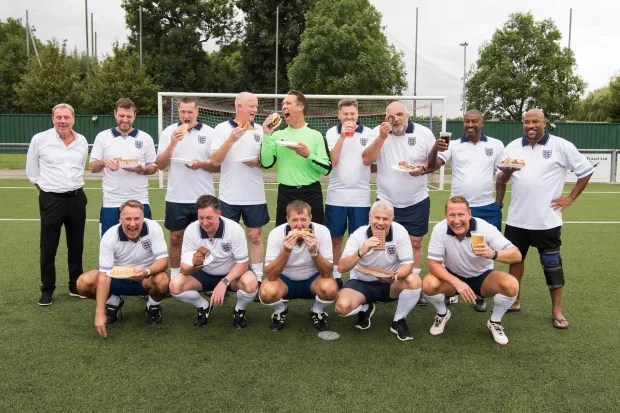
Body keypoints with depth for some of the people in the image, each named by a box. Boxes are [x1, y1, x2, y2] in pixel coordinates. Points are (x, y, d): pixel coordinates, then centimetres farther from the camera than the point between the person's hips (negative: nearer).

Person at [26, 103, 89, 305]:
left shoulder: (82, 141, 4)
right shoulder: (39, 139, -6)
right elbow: (31, 170, 5)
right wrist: (45, 187, 6)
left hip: (77, 198, 3)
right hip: (51, 200, -3)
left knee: (76, 246, 12)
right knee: (48, 248, 4)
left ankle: (76, 286, 26)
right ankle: (47, 290, 18)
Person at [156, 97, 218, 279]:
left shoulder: (209, 133, 1)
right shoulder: (169, 131, 3)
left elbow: (219, 166, 1)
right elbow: (160, 165, -1)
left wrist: (201, 164, -17)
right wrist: (172, 144, -15)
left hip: (203, 197, -1)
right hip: (176, 197, 1)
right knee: (176, 238, 8)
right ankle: (174, 276, 20)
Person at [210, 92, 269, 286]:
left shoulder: (260, 130, 7)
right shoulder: (222, 128, -1)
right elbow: (214, 161, -9)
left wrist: (258, 162, -11)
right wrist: (231, 140, -22)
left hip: (255, 196, 2)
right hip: (229, 196, -2)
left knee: (255, 237, 6)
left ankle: (258, 278, 15)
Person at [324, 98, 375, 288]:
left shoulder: (368, 133, 1)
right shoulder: (332, 132, 2)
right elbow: (331, 161, -10)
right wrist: (342, 135, -15)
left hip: (361, 196, 0)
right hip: (336, 195, 1)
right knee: (335, 237, 8)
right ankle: (335, 275, 21)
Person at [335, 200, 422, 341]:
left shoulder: (399, 231, -17)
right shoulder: (358, 235, -17)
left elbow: (408, 263, -16)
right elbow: (342, 267, -24)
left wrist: (394, 276, -38)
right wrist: (361, 252, -42)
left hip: (390, 284, 1)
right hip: (361, 283, 0)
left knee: (414, 281, -30)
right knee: (342, 306, -28)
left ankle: (398, 321, -3)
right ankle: (365, 309, 11)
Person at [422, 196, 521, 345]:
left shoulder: (485, 228, -25)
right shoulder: (439, 230, -23)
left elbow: (516, 255, -27)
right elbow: (433, 264, -20)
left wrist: (493, 254, -49)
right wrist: (457, 283, -36)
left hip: (482, 276, 0)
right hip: (452, 276, 0)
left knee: (511, 285, -28)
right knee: (428, 284, -30)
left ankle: (495, 322, 2)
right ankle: (442, 314, 5)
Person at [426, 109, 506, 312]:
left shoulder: (496, 145, 4)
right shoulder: (454, 145, 2)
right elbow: (431, 166, -8)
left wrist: (498, 204, 5)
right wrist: (435, 149, -28)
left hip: (487, 209, 1)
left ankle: (479, 296, 23)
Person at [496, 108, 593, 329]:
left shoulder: (561, 146, -4)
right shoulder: (513, 147, 6)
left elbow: (586, 170, 3)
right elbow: (500, 179, 7)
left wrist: (571, 197, -1)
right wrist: (507, 172, -15)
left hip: (547, 219, -3)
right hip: (517, 218, 4)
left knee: (552, 263, 3)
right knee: (515, 258, 12)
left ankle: (557, 310, 14)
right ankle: (514, 301, 27)